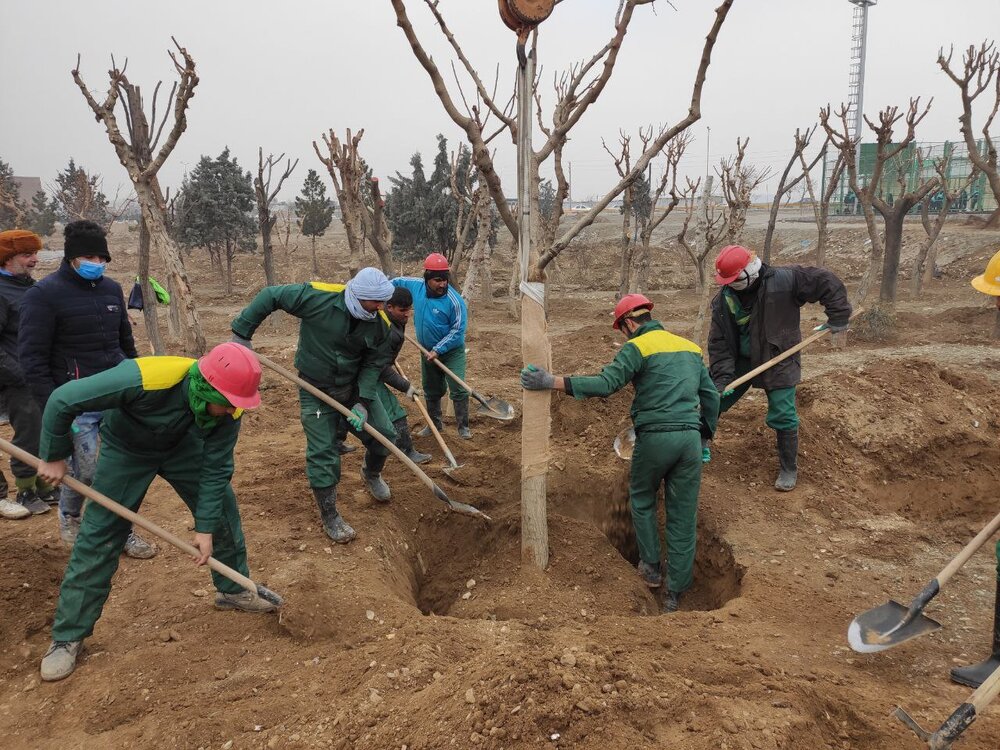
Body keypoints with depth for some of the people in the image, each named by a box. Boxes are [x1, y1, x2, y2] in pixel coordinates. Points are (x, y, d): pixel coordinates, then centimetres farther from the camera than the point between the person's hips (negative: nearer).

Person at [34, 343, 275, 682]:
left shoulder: (228, 409, -29)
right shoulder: (144, 380, -45)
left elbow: (216, 470, -17)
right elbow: (62, 400, -33)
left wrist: (206, 527, -18)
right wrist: (53, 457, -20)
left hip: (182, 445, 4)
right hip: (127, 449, -4)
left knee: (223, 510, 3)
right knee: (98, 537, -6)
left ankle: (233, 589, 26)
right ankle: (67, 637, 8)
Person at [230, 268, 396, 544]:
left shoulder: (380, 323, -15)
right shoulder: (318, 297, -28)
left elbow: (375, 363, -8)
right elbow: (269, 296, -19)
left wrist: (364, 401, -19)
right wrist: (241, 333, -16)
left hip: (357, 386, 4)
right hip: (317, 390, -4)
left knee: (383, 434, 8)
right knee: (322, 452, -4)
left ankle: (371, 474, 42)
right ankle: (330, 516, 14)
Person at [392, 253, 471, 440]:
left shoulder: (455, 301, -24)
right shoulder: (416, 286, -9)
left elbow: (457, 331, -20)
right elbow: (398, 282, 13)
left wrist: (438, 350, -23)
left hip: (451, 352, -5)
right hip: (428, 351, 5)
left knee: (458, 389, -10)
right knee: (431, 390, 17)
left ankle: (463, 427, 3)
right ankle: (434, 424, 34)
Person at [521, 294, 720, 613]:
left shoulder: (637, 347, -4)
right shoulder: (690, 347, 17)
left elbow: (605, 384, -17)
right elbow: (711, 396, 17)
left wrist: (551, 382, -17)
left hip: (655, 436, -5)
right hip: (690, 437, 5)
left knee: (642, 500, 23)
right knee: (683, 516, 10)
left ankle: (651, 566, 26)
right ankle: (674, 594, 18)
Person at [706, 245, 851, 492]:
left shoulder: (783, 281, -22)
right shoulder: (723, 300, -11)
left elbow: (828, 283, -14)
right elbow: (719, 344, -8)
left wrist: (838, 322, -11)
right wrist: (721, 378, -15)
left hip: (778, 363, -3)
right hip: (741, 360, 3)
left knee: (783, 418, -1)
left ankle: (789, 470, 19)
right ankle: (700, 443, 30)